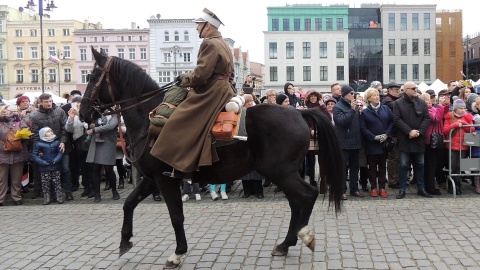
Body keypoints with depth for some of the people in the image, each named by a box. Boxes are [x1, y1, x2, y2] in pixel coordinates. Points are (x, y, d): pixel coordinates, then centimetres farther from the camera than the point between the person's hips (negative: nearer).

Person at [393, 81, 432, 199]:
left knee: (420, 165, 10)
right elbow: (397, 119, -10)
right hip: (404, 140, -3)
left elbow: (427, 118, 2)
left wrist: (419, 132, -12)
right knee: (404, 165, 2)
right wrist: (409, 131, -17)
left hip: (419, 140, 3)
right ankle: (402, 189, 10)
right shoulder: (398, 103, -1)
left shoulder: (422, 103, 8)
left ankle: (421, 188, 20)